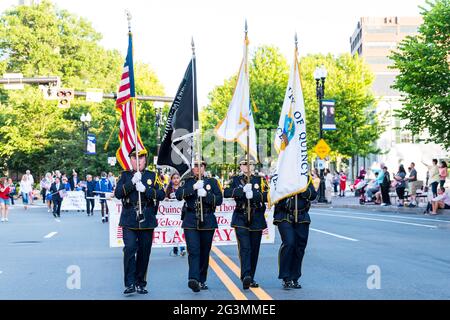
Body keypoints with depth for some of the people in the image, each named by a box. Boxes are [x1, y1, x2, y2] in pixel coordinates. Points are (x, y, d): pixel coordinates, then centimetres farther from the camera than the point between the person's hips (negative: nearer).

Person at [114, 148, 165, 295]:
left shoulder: (152, 176, 10)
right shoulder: (125, 176, 8)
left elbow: (161, 195, -2)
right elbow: (118, 193, -6)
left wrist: (145, 189, -15)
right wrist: (132, 182, -17)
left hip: (147, 221, 2)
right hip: (129, 221, -1)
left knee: (144, 252, 6)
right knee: (130, 249, -15)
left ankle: (140, 283, 16)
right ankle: (130, 283, -12)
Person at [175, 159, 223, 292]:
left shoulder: (212, 182, 10)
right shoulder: (187, 182, 9)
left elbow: (219, 199, 1)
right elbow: (178, 195, -9)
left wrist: (206, 194, -16)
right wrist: (193, 187, -21)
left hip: (207, 221, 2)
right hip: (190, 221, -2)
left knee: (205, 252, 7)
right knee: (193, 251, -15)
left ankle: (202, 281, 17)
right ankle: (193, 279, -24)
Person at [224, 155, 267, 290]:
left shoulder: (260, 180, 8)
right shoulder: (235, 179, 7)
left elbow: (267, 196, -7)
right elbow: (226, 192, -11)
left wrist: (253, 194, -22)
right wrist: (243, 189, -22)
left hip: (257, 219, 2)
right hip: (241, 219, -2)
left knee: (254, 249, 6)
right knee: (244, 247, -15)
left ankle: (250, 278, 16)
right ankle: (246, 276, -25)